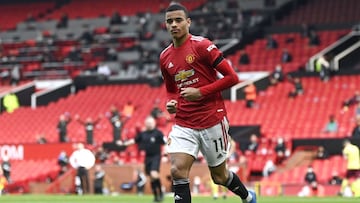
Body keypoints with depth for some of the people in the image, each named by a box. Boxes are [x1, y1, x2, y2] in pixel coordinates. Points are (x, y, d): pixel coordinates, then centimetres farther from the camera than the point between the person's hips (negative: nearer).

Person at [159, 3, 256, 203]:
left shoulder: (201, 45, -10)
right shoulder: (165, 57, 8)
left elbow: (231, 77, -12)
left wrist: (200, 92, -18)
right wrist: (171, 104, 0)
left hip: (212, 121, -4)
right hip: (183, 125, 4)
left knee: (219, 175, 9)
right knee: (177, 170, -16)